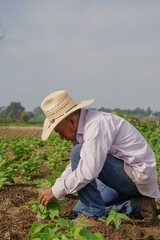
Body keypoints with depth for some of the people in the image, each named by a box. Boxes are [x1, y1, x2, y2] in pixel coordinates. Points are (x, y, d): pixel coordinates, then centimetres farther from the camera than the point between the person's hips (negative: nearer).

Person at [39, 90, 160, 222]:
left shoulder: (97, 124, -24)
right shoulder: (84, 125, 7)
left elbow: (88, 172, -32)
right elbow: (75, 165, 19)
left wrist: (55, 192, -20)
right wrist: (54, 189, 11)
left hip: (138, 176, -10)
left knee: (79, 152, -22)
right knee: (79, 210, 11)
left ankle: (93, 214, -13)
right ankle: (137, 206, 8)